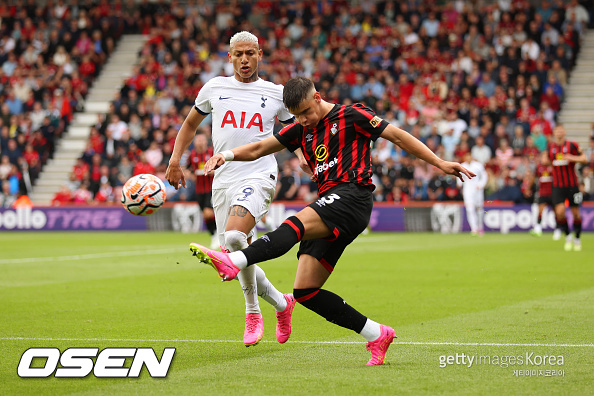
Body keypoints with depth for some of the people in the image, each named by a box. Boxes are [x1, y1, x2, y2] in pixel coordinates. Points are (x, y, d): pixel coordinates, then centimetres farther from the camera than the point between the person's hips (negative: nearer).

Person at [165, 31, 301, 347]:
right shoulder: (214, 87, 10)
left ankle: (252, 311, -10)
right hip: (223, 180, 4)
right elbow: (190, 123, 24)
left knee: (233, 238, -29)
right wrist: (175, 160, 13)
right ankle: (281, 303, 28)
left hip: (258, 176, -4)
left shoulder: (276, 93, 6)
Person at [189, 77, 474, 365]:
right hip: (329, 211, 8)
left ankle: (234, 262, -58)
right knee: (304, 291, -3)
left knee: (296, 224, -34)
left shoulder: (351, 116, 6)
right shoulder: (301, 130, 22)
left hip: (352, 194, -8)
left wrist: (440, 163, 6)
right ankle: (376, 335, 2)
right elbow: (259, 149, 20)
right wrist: (227, 155, 1)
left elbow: (397, 136, 8)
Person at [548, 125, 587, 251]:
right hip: (558, 186, 1)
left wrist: (572, 158, -19)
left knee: (576, 213, 3)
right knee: (560, 212, -15)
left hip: (572, 185, -1)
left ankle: (577, 239, 23)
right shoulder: (550, 147, 5)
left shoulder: (572, 145, -4)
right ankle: (568, 237, 7)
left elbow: (584, 158, -6)